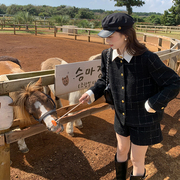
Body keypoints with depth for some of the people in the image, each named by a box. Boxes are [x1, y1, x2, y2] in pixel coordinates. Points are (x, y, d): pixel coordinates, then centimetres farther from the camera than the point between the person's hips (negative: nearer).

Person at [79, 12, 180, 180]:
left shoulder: (147, 58, -27)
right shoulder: (107, 55, -11)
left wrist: (153, 104, -23)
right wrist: (92, 92, -9)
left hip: (143, 120, -5)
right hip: (121, 116, 5)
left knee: (136, 159, 15)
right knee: (121, 151, 26)